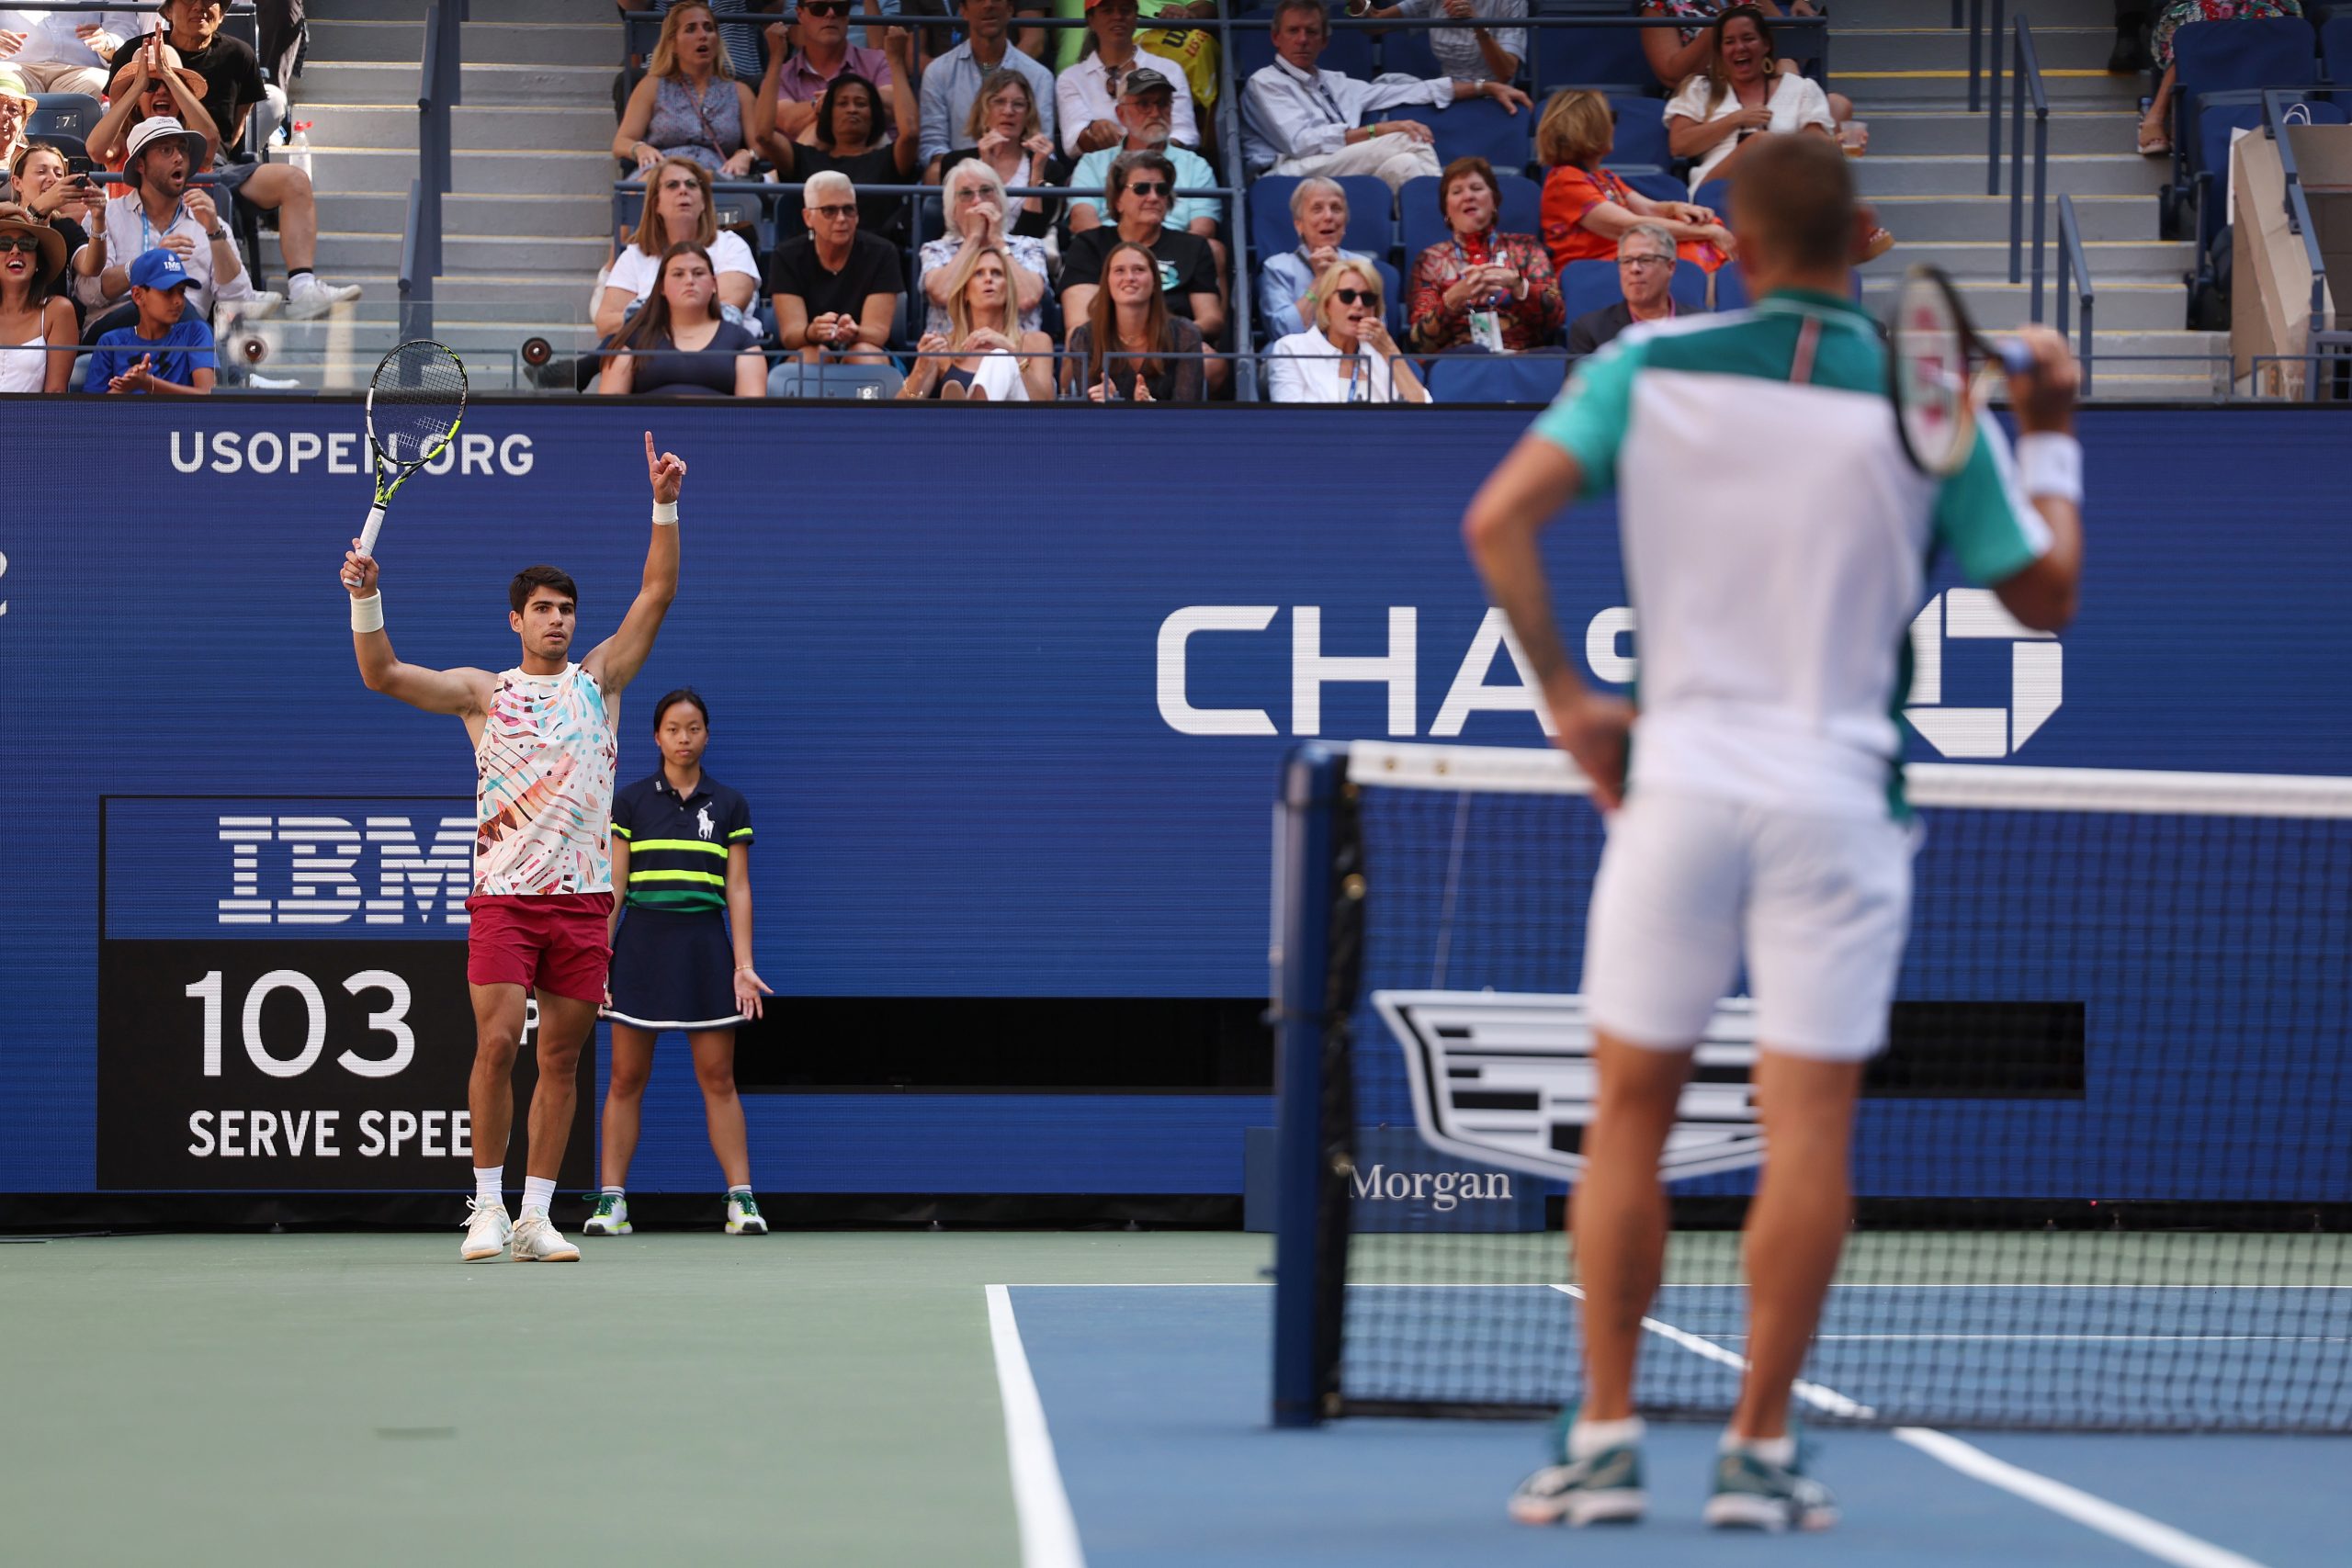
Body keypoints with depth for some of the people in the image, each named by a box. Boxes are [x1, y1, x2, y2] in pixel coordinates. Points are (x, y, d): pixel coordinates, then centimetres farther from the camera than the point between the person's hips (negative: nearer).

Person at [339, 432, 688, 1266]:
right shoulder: (483, 692, 8)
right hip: (505, 895, -2)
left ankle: (536, 1215, 6)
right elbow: (383, 675, -1)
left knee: (561, 1058, 2)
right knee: (496, 1046, -12)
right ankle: (486, 1204, -1)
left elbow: (655, 595, 5)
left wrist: (665, 506, -5)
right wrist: (366, 599, -16)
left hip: (582, 901, 2)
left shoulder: (597, 682, 11)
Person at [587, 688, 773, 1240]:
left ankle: (742, 1199, -1)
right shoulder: (631, 802, 5)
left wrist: (743, 965, -2)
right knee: (626, 1078, 0)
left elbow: (738, 889, 6)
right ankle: (612, 1201, 2)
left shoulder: (729, 806, 8)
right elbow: (614, 885, 4)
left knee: (718, 1077, -1)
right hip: (642, 943, 0)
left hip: (705, 944, 0)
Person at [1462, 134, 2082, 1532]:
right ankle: (1759, 1453, 1)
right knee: (1809, 1123, 2)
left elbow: (1499, 519, -10)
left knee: (1632, 1113, 9)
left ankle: (1606, 1439, 8)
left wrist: (1568, 701, -2)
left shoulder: (1649, 367, 0)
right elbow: (2046, 594, 5)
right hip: (1839, 791, -1)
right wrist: (2054, 435, 19)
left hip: (1677, 781, 1)